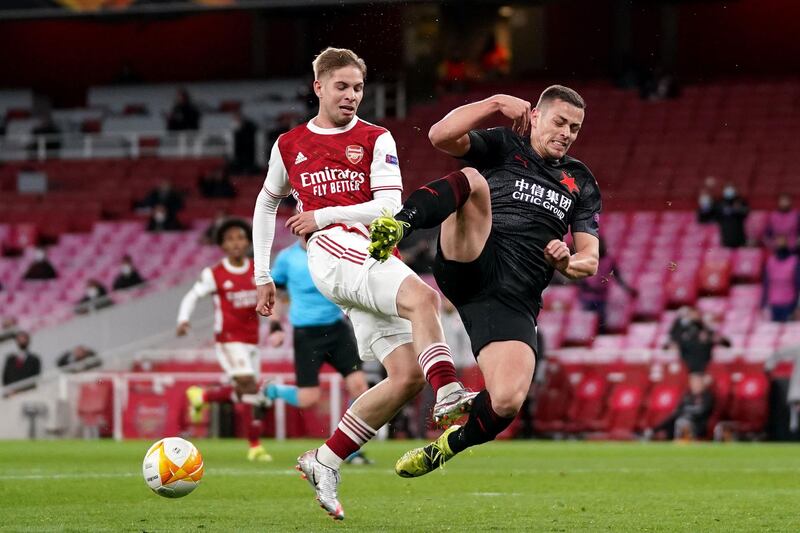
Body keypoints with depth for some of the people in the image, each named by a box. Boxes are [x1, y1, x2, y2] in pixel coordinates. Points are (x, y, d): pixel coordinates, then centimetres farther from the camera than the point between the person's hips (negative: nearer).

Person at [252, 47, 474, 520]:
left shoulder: (375, 140, 11)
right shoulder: (289, 146, 14)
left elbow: (391, 208, 0)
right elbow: (266, 205, 29)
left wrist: (326, 214, -8)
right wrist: (263, 275, 26)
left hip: (375, 259, 3)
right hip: (331, 252, -3)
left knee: (408, 377, -9)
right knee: (422, 298, -32)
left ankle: (326, 463, 1)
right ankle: (449, 393, -47)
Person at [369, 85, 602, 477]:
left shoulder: (581, 183, 22)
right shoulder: (502, 146, 12)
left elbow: (589, 261, 19)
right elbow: (440, 136, -7)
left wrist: (566, 262, -4)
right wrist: (497, 103, -10)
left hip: (514, 303, 2)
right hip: (471, 265, -2)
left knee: (507, 402, -20)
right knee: (472, 181, -28)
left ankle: (446, 448, 11)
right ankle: (397, 226, -51)